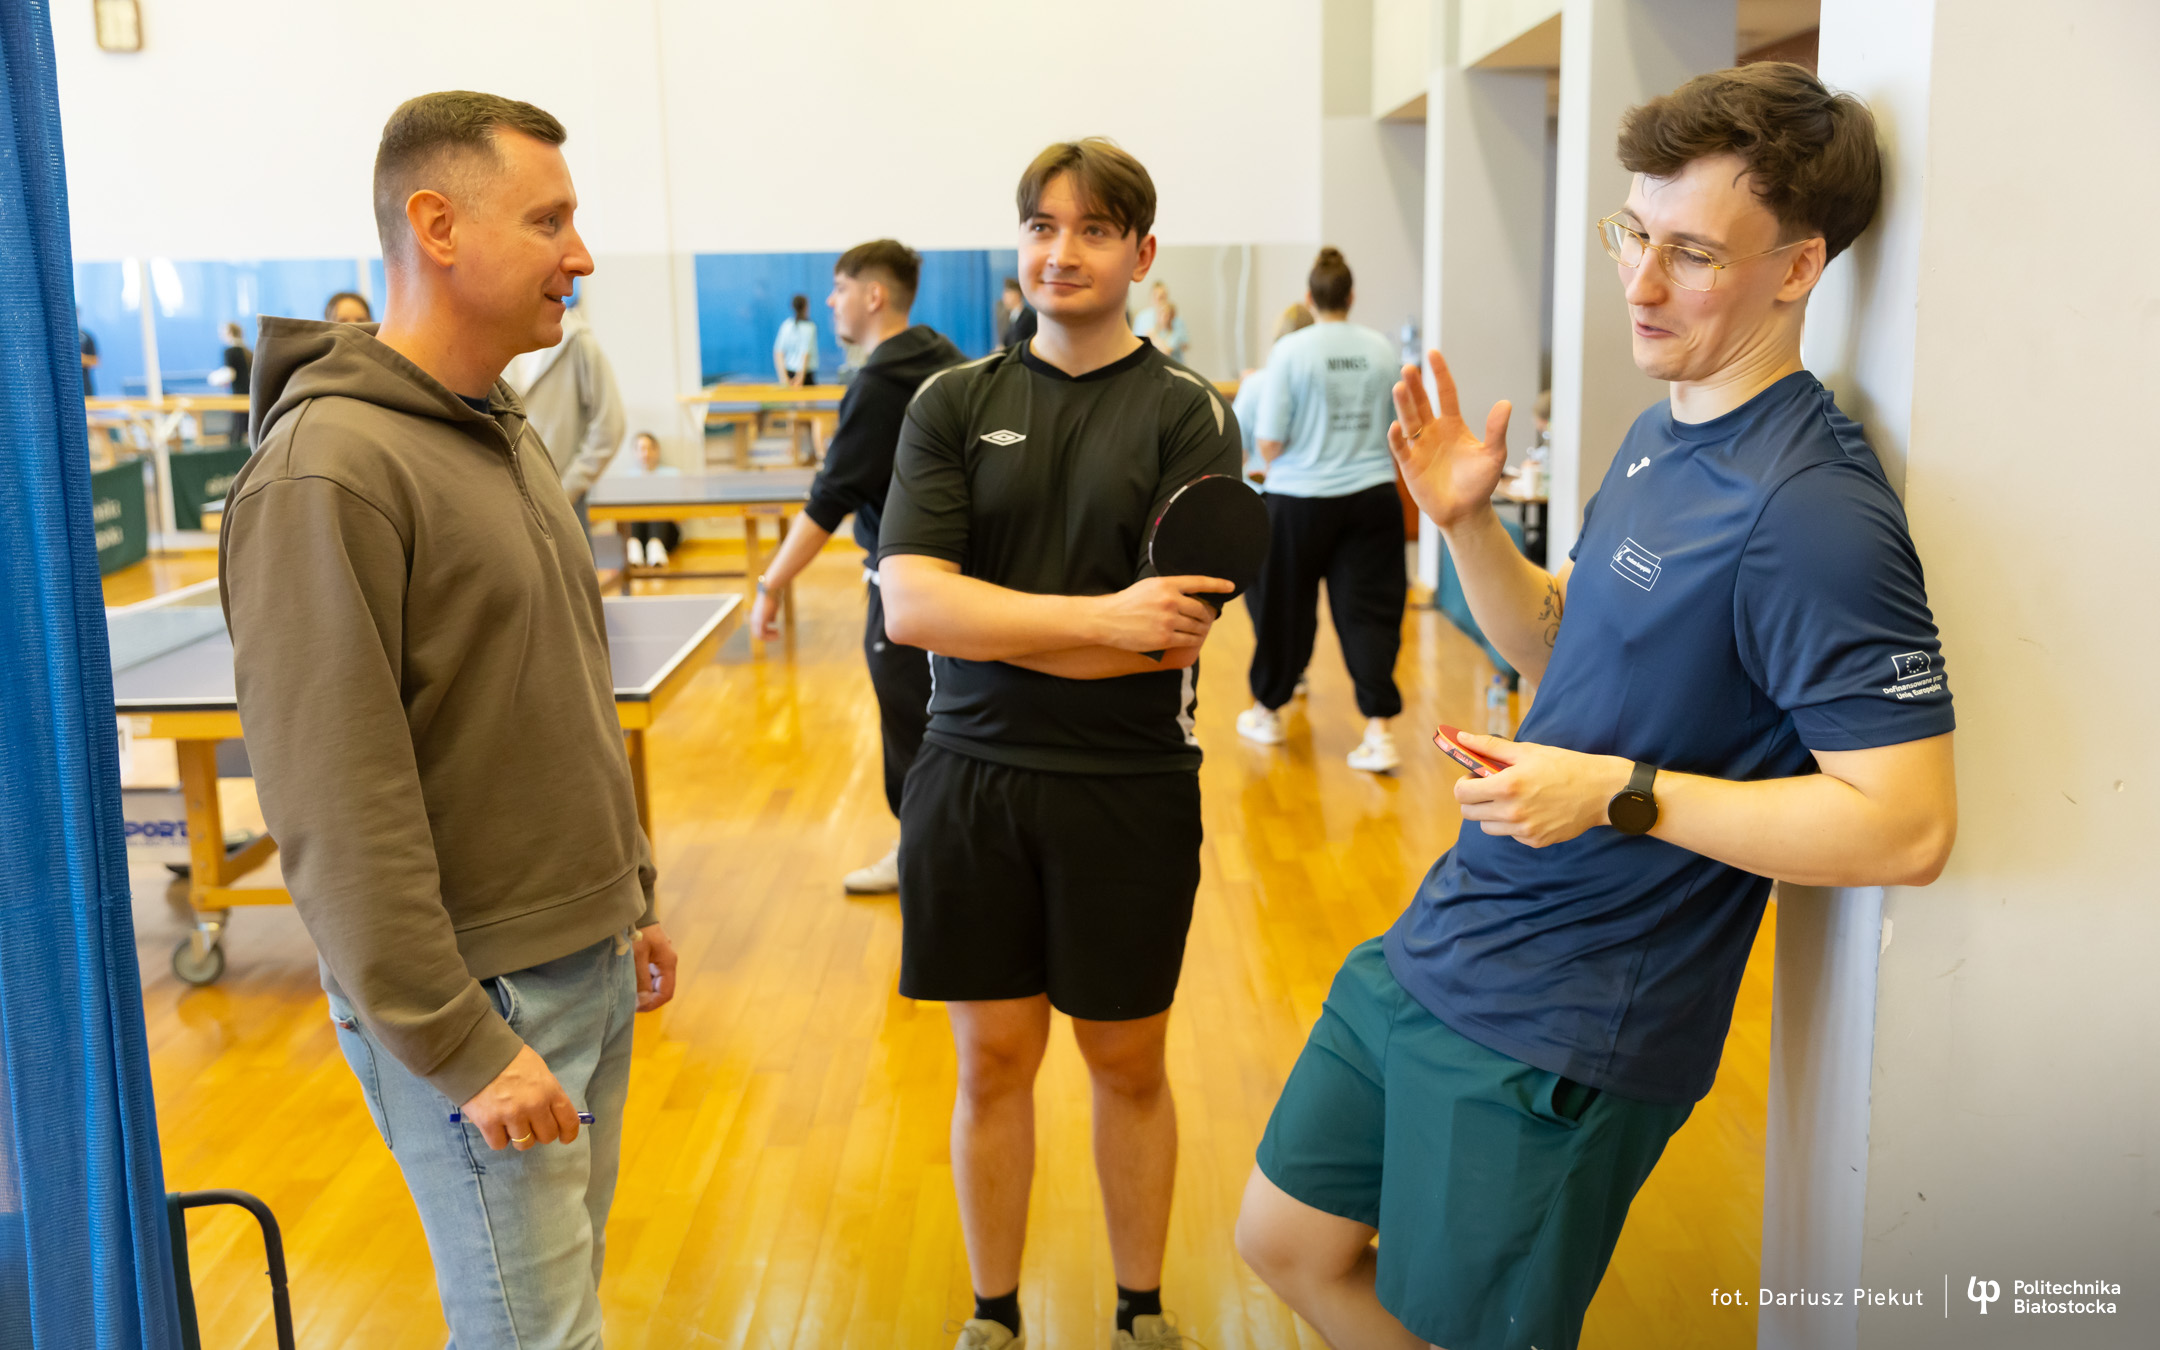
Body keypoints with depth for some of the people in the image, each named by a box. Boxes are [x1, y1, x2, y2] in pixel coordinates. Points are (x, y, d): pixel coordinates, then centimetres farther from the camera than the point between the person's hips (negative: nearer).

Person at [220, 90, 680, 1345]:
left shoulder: (509, 433, 10)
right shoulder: (325, 472, -19)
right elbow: (337, 806, -21)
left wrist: (633, 896, 19)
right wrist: (458, 1049, -19)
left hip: (588, 966, 8)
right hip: (477, 1001, -8)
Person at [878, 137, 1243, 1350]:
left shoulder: (1189, 413, -3)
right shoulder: (954, 405, 2)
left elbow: (1176, 635, -14)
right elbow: (909, 603, -12)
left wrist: (984, 622, -13)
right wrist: (1101, 619, -21)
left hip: (1131, 788, -1)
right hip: (971, 782, 2)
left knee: (1128, 1066, 14)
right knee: (994, 1064, 12)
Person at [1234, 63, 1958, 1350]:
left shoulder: (1810, 510, -22)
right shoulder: (1663, 437, 8)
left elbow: (1907, 826, -25)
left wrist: (1622, 793, -25)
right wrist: (1469, 521, 1)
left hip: (1557, 1036, -9)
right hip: (1436, 954, 9)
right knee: (1289, 1244, 20)